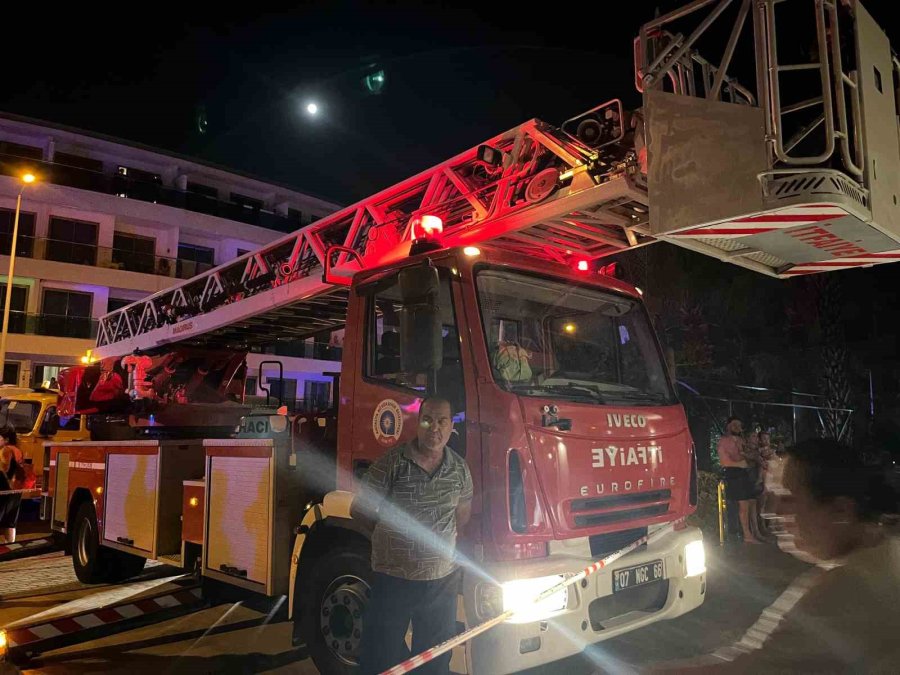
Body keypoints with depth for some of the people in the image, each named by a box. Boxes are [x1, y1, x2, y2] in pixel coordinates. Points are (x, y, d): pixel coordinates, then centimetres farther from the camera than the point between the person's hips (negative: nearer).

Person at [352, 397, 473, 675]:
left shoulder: (460, 468, 1)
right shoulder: (393, 462, -11)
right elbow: (359, 510, -3)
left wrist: (441, 539, 8)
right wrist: (392, 537, 6)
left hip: (443, 581, 3)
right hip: (393, 581, -3)